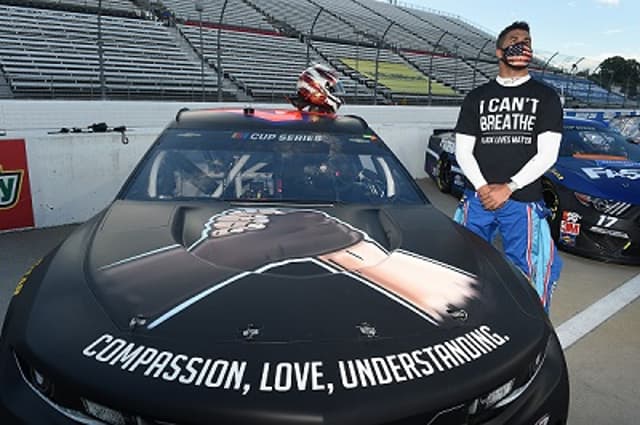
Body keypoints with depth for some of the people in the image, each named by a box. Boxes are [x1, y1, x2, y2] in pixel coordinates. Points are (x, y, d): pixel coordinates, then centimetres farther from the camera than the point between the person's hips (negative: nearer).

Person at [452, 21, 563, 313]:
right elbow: (463, 151, 5)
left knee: (520, 272, 1)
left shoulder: (546, 97, 7)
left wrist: (508, 188, -11)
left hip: (523, 200, -1)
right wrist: (482, 187, -9)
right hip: (478, 197, 2)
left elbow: (547, 154, -2)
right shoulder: (476, 97, 11)